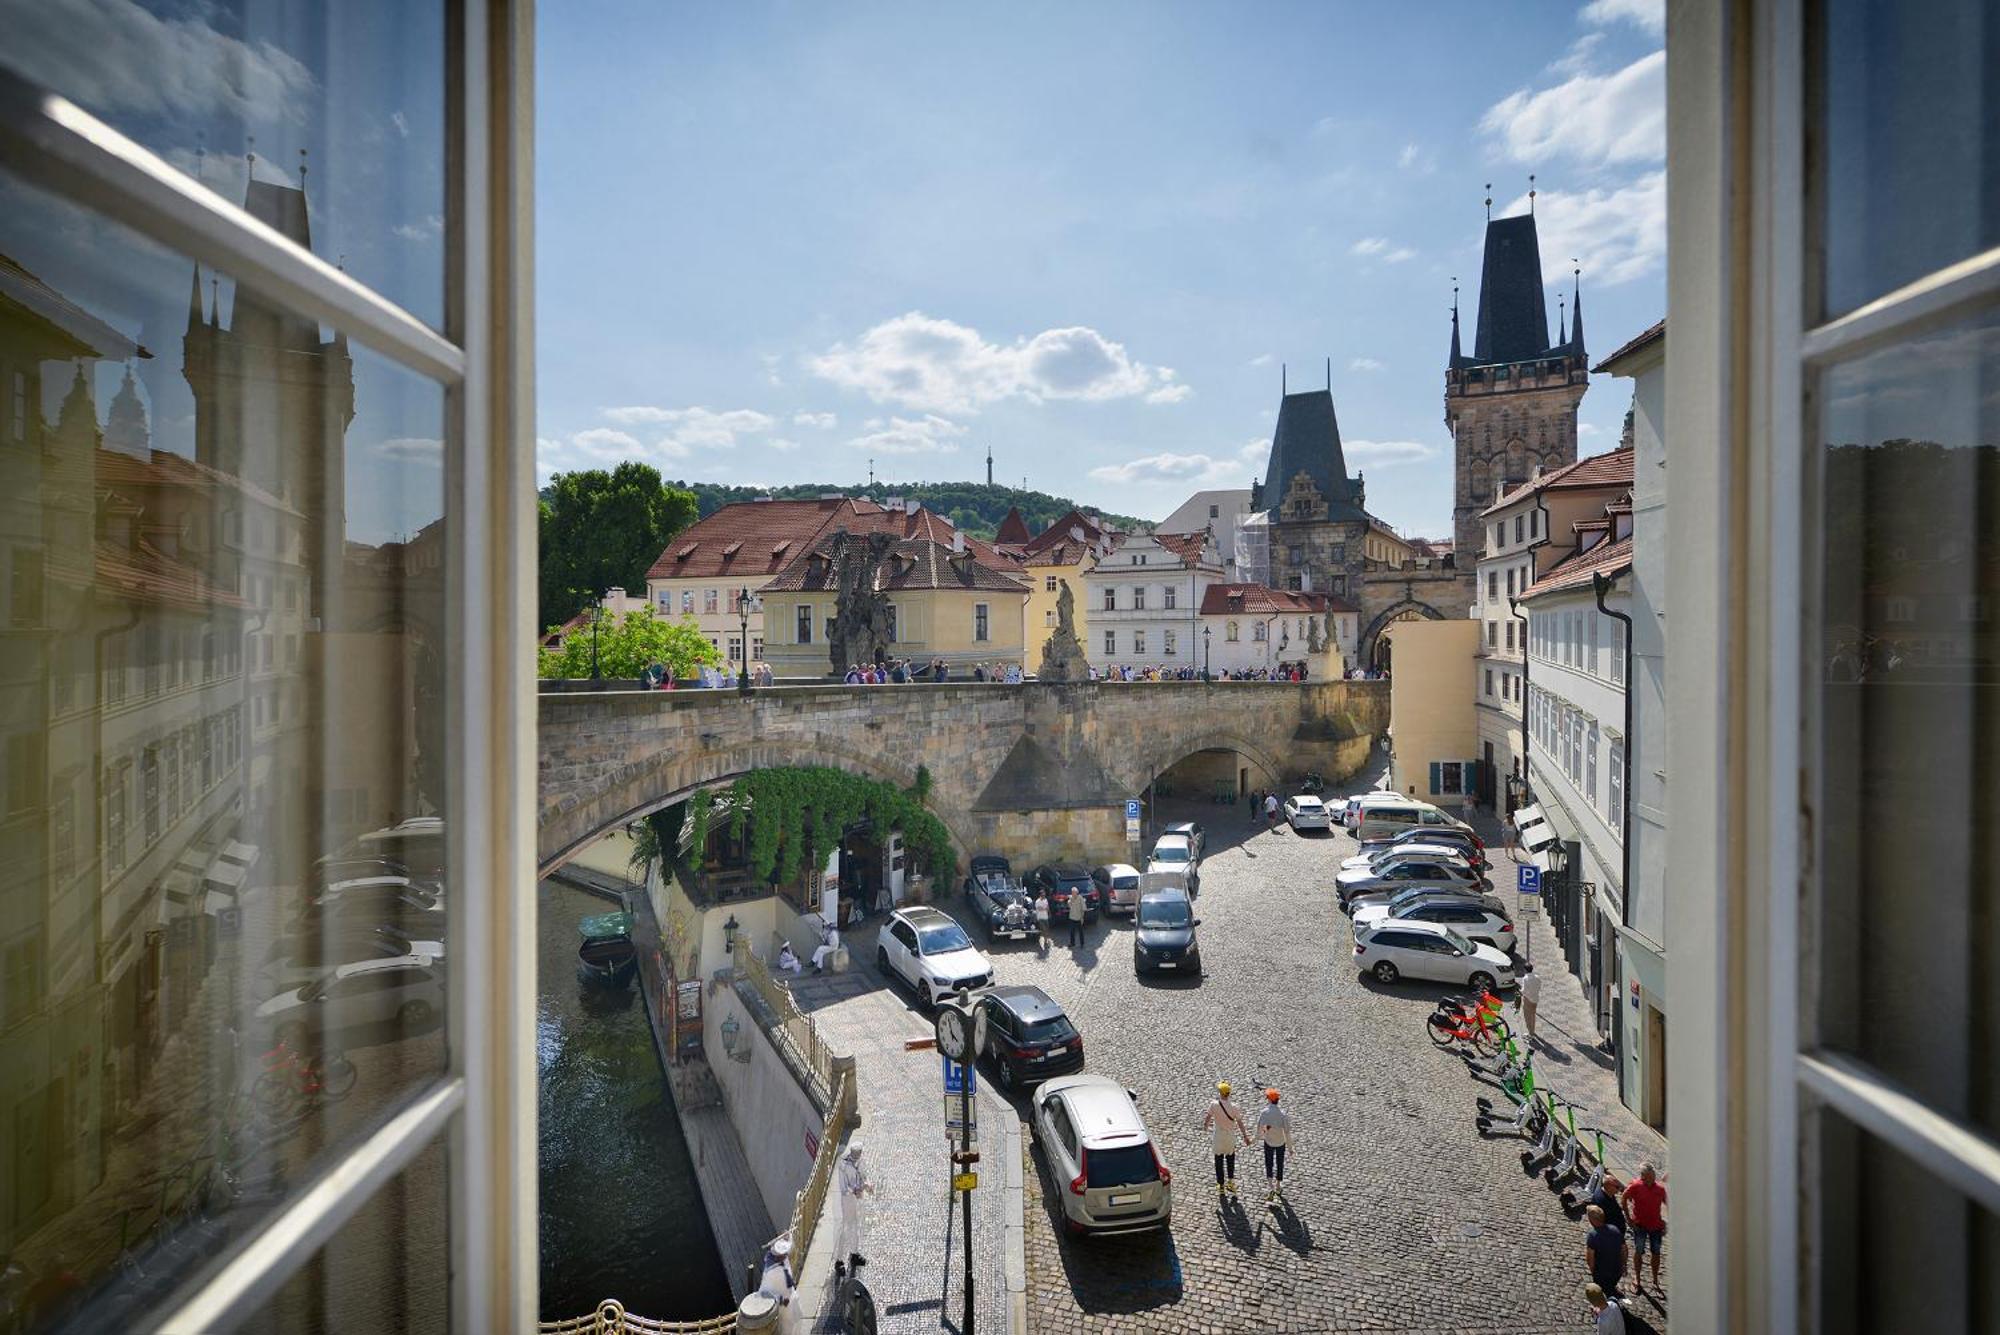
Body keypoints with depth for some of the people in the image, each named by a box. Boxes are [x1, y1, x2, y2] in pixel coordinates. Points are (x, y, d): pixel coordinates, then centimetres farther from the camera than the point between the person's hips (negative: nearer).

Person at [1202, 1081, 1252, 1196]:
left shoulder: (1214, 1104, -15)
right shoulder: (1233, 1107, -15)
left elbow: (1208, 1117, 0)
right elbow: (1239, 1122, -10)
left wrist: (1205, 1126, 21)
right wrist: (1245, 1136, 1)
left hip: (1218, 1137, 0)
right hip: (1230, 1137, 0)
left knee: (1219, 1161, 13)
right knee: (1230, 1159, 21)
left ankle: (1220, 1185, 20)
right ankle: (1230, 1181, 22)